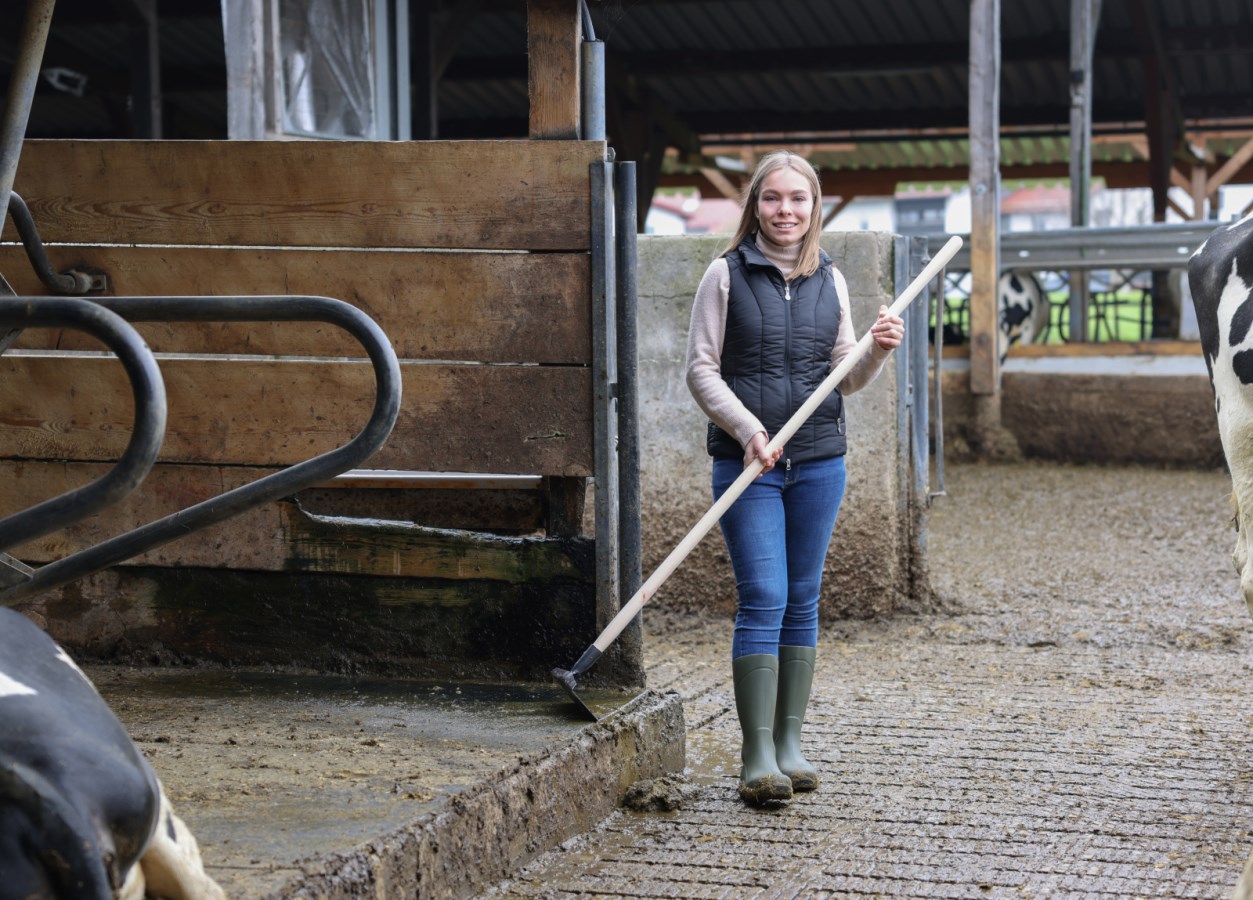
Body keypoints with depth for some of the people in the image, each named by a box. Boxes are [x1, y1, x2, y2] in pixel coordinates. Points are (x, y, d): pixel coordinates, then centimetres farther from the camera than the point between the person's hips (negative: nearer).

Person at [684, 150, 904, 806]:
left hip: (820, 461, 4)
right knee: (762, 600, -9)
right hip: (746, 461, -4)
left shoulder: (829, 280, 10)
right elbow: (701, 369, -3)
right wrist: (748, 429, -16)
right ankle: (757, 758, -6)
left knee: (802, 602, 8)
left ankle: (790, 744, 17)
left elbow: (846, 378, 13)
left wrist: (877, 352, -7)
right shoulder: (726, 275, -1)